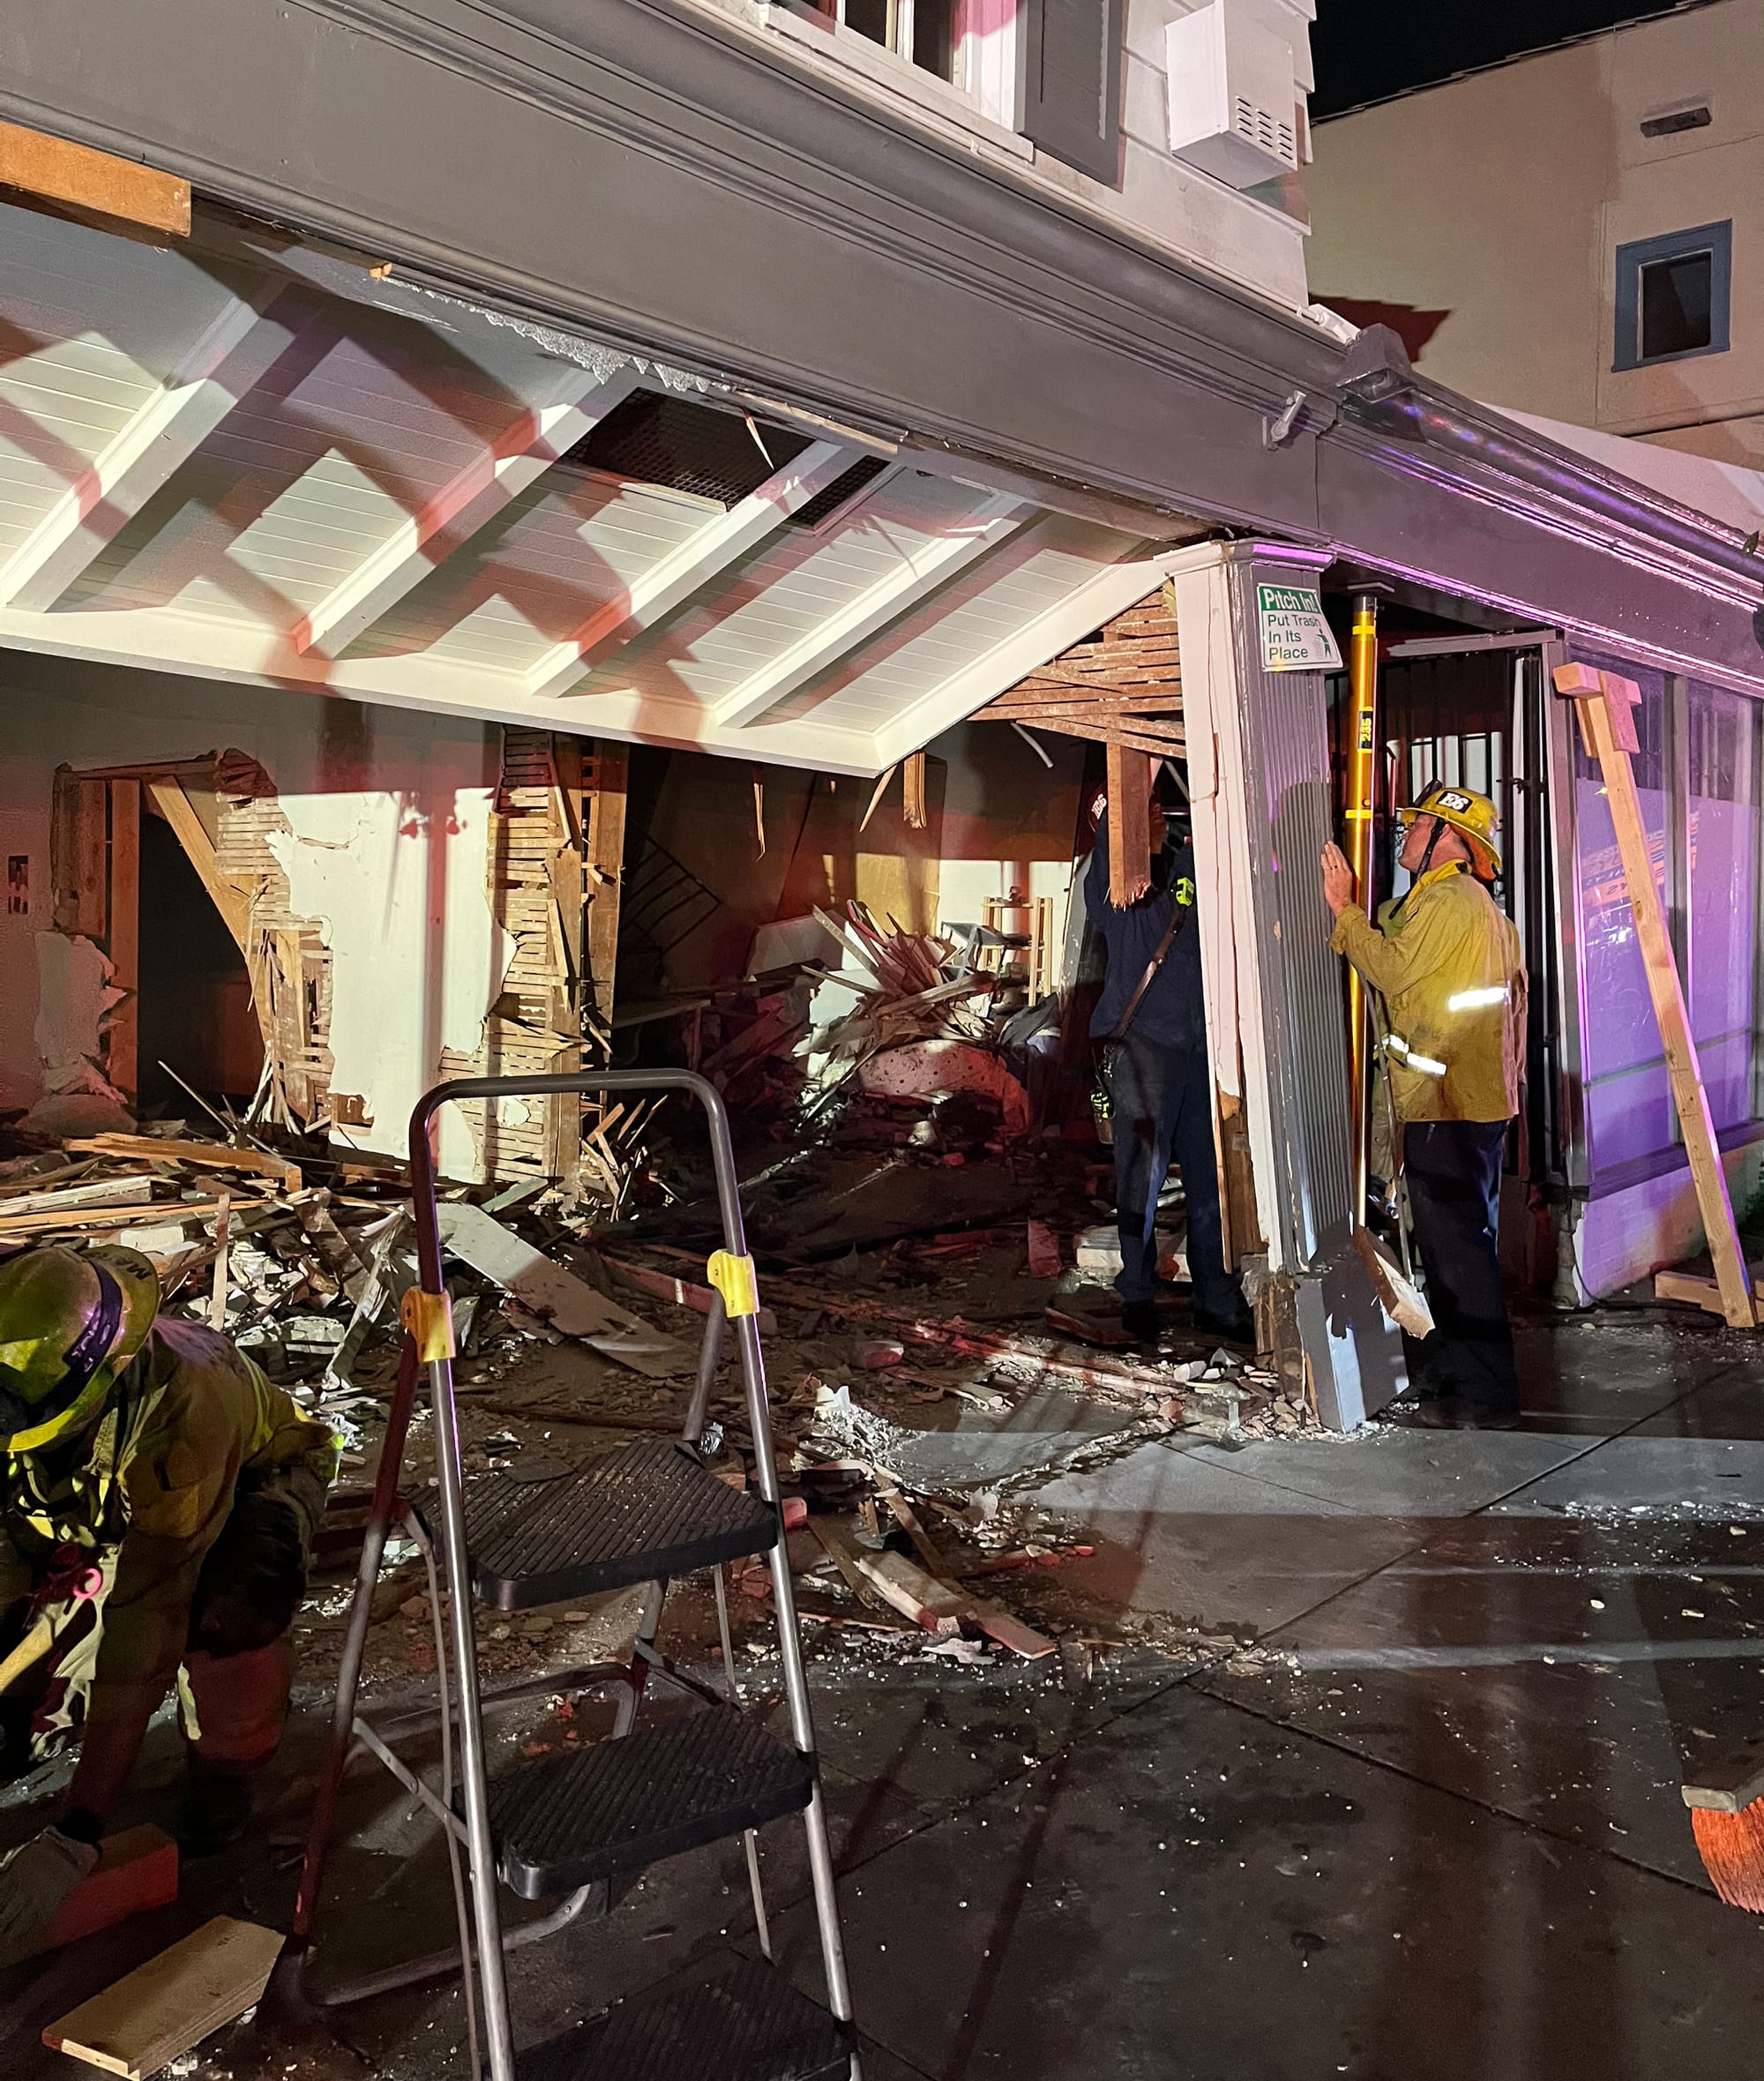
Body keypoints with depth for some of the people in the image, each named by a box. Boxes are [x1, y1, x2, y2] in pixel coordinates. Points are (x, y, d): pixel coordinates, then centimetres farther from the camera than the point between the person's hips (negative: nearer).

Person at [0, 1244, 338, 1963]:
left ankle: (224, 1761, -3)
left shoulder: (182, 1414, -45)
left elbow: (145, 1625, -43)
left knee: (225, 1614, -34)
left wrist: (72, 1839, -42)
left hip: (256, 1476, -5)